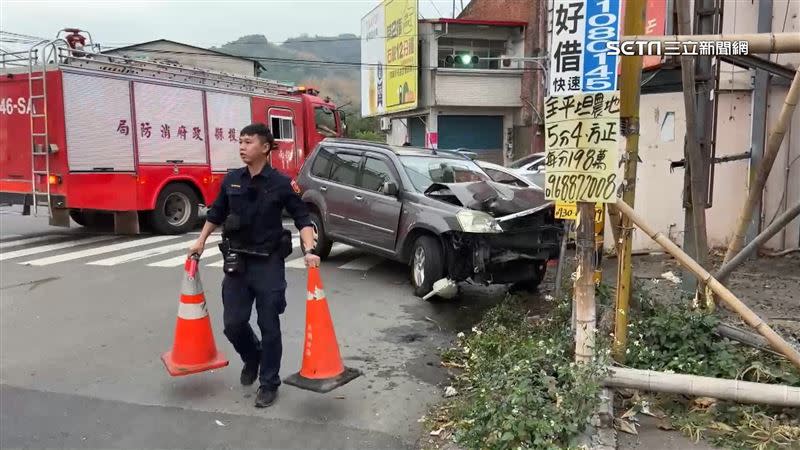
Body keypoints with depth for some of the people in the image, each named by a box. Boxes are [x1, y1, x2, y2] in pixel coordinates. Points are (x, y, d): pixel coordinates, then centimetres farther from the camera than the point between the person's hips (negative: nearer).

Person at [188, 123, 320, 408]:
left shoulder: (281, 183, -8)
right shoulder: (231, 180, 4)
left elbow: (302, 218, -8)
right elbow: (216, 214, 18)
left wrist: (309, 250, -22)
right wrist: (201, 241, 19)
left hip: (269, 263, -4)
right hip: (237, 262, 4)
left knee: (269, 326, 3)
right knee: (233, 323, 6)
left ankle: (269, 384, 18)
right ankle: (252, 358, 37)